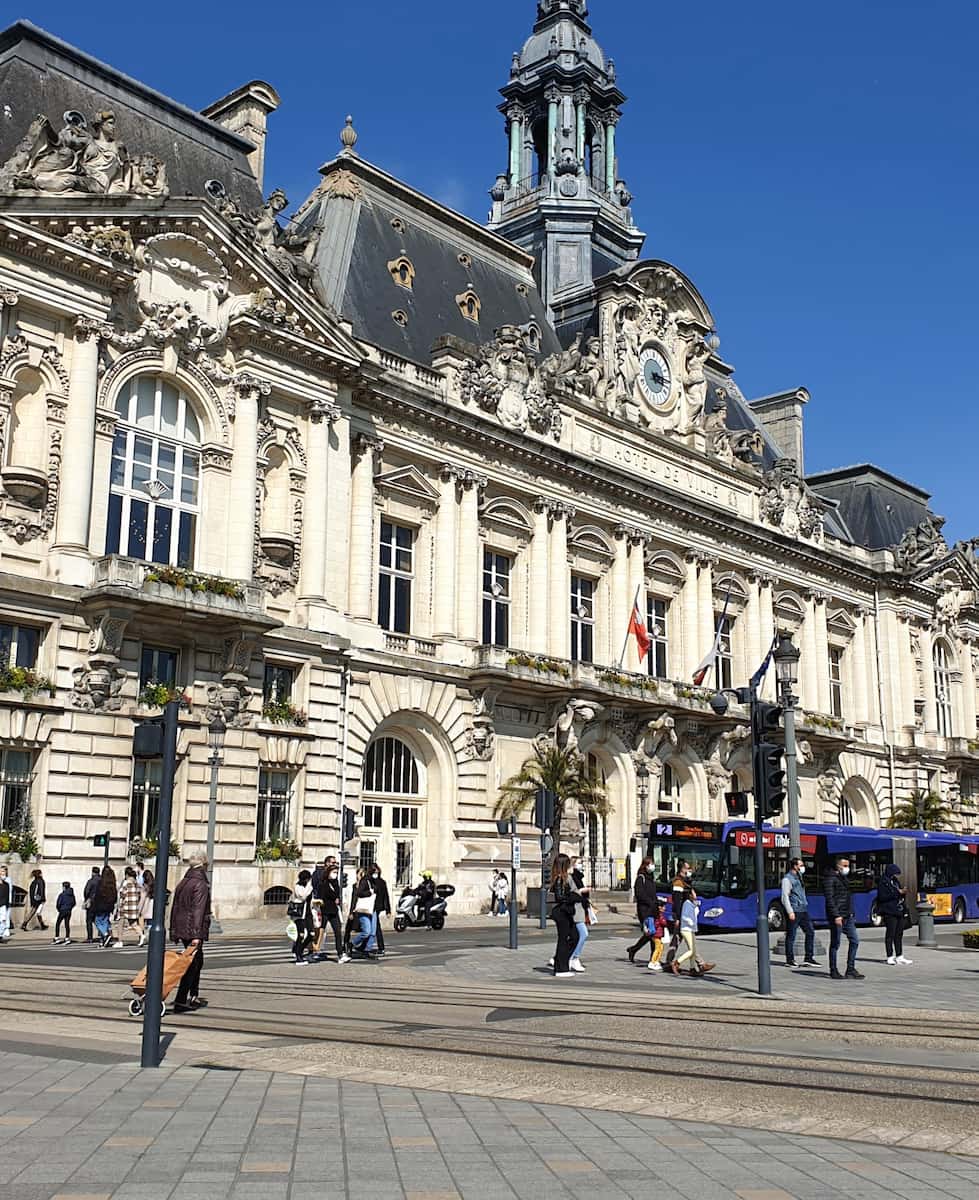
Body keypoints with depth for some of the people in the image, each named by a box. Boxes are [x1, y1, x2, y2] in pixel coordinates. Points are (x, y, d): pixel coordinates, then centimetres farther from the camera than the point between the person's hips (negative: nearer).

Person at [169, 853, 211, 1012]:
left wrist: (173, 931, 19)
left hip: (180, 928, 9)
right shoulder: (201, 885, -12)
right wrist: (197, 935, -22)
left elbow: (174, 908, 16)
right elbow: (198, 911, -19)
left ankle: (194, 996, 25)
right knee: (192, 964, -5)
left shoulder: (182, 883, 14)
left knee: (198, 961, 20)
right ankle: (180, 1001, -10)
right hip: (192, 930, -9)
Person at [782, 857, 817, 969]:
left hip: (803, 910, 9)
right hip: (794, 911, -9)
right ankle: (790, 960, 8)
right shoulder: (787, 879, -10)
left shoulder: (799, 877, 17)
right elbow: (785, 897, -15)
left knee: (810, 932, 5)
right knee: (791, 936, 0)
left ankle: (809, 958, 10)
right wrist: (790, 912, -20)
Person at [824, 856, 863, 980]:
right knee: (835, 944, -1)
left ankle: (851, 970, 10)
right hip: (837, 917, -9)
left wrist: (851, 914, 18)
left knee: (855, 941, 4)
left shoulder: (844, 879, 18)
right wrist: (836, 916, -23)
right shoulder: (831, 879, -10)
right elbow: (830, 899, -17)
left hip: (848, 917, 9)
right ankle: (833, 971, 6)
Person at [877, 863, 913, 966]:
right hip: (889, 912, -8)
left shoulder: (896, 882, 17)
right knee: (890, 934, -3)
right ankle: (890, 957, 2)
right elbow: (882, 897, -17)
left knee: (899, 934, 9)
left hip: (899, 912, 8)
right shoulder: (883, 883, -7)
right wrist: (897, 893, -18)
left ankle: (899, 956, 14)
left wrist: (903, 892, 3)